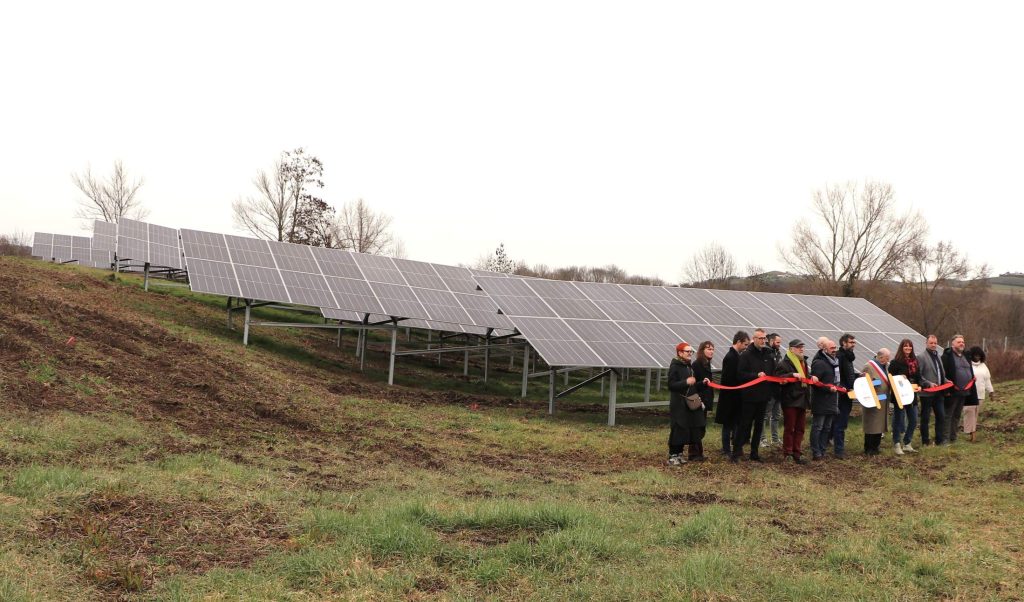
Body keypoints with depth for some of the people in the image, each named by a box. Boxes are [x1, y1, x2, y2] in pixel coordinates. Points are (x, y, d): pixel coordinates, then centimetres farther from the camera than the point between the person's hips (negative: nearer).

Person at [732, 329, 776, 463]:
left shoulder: (768, 355, 11)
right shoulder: (746, 355, -8)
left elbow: (773, 374, 19)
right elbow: (740, 374, -15)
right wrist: (756, 375, -22)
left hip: (763, 396, 6)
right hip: (749, 396, -6)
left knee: (759, 425, 11)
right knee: (744, 424, -3)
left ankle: (754, 453, 19)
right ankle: (736, 452, 3)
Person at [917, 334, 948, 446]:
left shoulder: (939, 356, 15)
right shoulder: (921, 357, -9)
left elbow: (941, 373, 23)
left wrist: (945, 381, 5)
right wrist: (929, 384, -21)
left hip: (938, 392, 7)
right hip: (927, 393, -7)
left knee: (941, 416, 7)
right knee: (925, 418, 2)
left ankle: (940, 440, 16)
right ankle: (925, 441, 10)